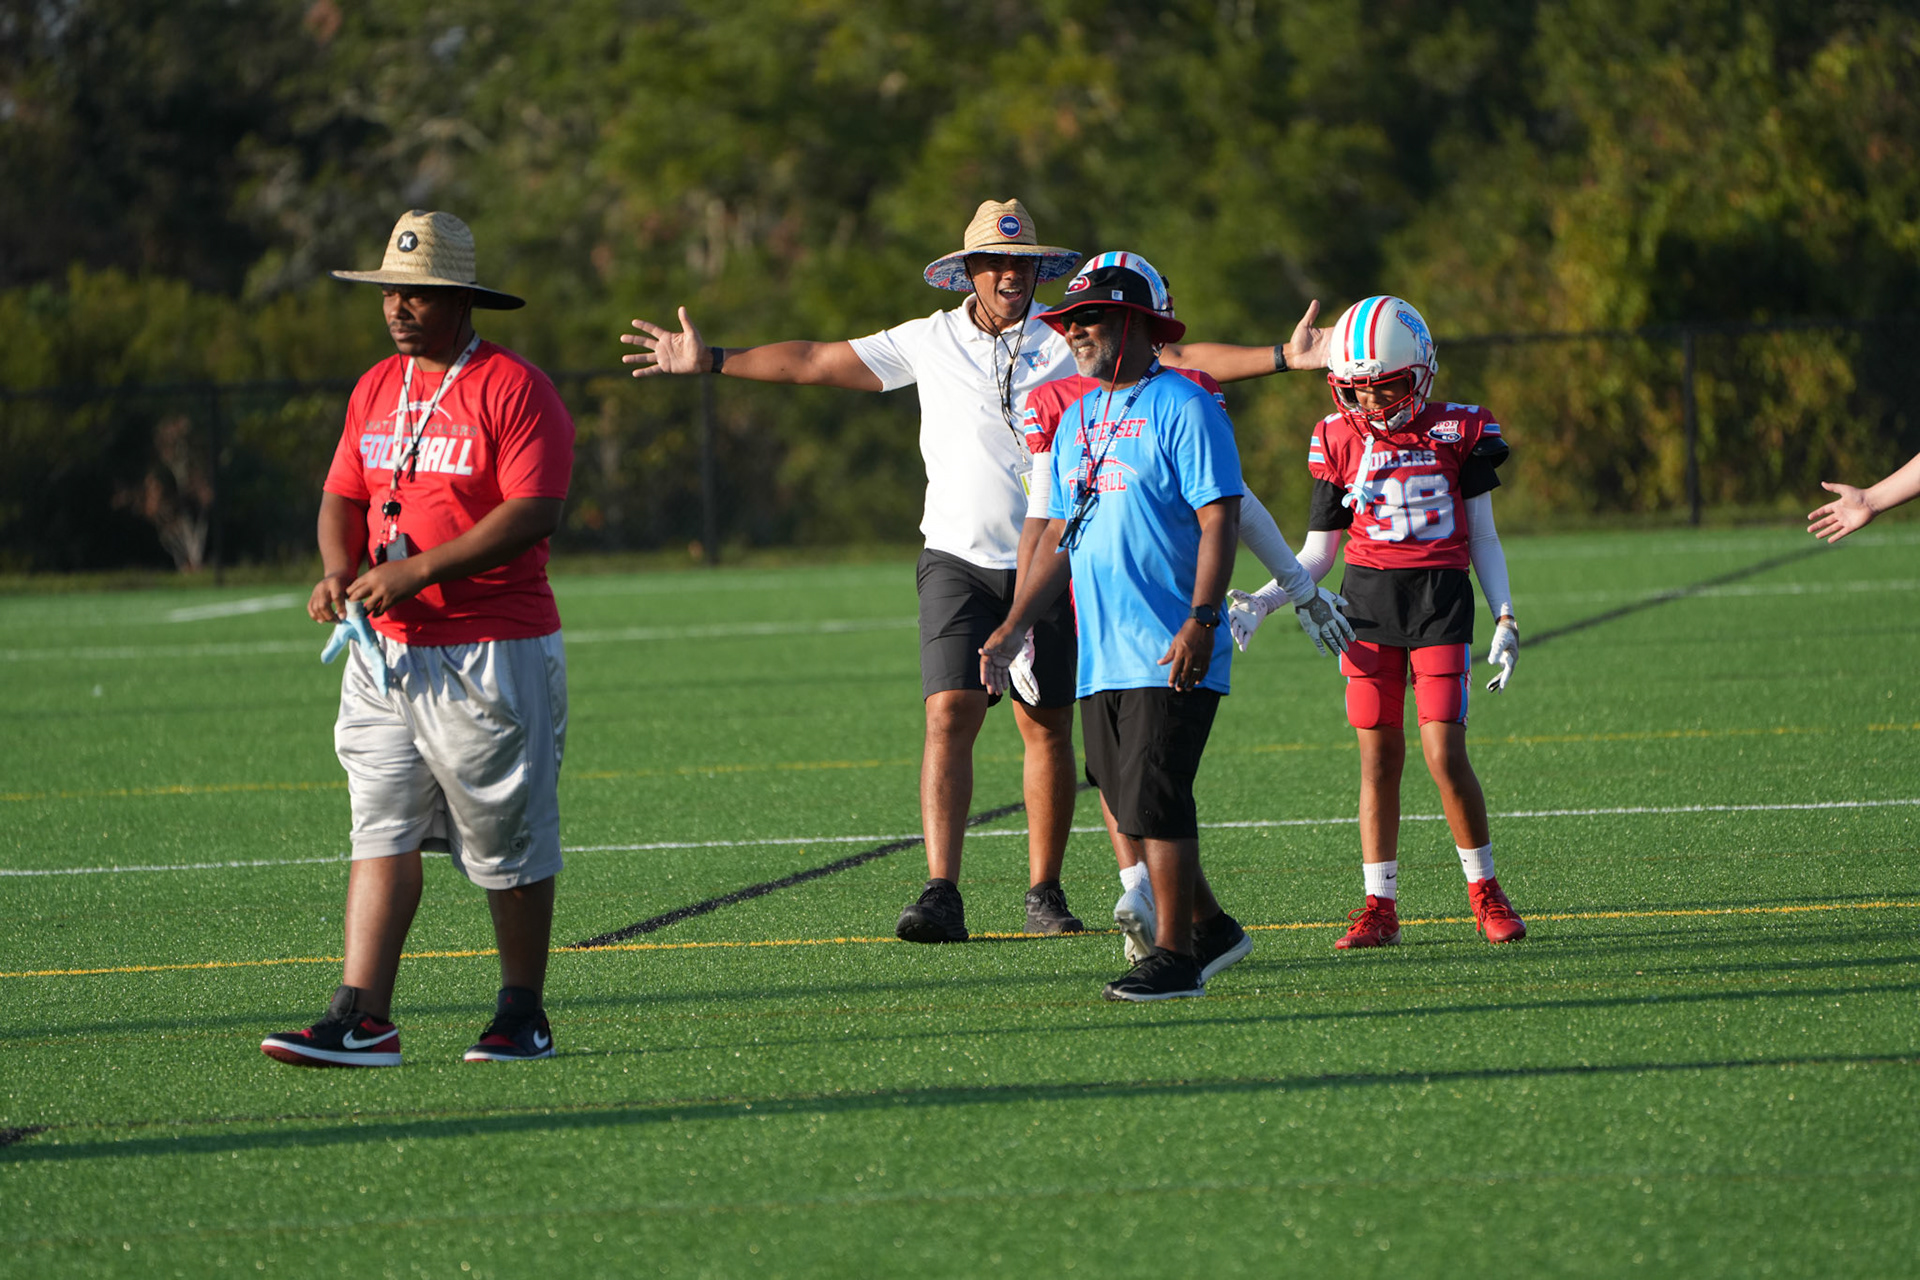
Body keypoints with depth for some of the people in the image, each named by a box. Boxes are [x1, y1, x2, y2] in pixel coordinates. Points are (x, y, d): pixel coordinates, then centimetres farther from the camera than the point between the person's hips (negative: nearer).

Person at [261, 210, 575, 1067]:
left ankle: (523, 1017, 13)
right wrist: (340, 571, -5)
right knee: (381, 829, -3)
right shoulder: (375, 390, 14)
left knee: (508, 844, 2)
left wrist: (418, 571, -22)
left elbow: (533, 513, -17)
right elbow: (343, 496, 17)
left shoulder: (514, 388, -9)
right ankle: (362, 1019, -9)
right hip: (388, 651, 6)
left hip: (493, 655, -6)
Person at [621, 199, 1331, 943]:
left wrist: (1284, 358, -8)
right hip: (959, 563, 0)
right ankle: (942, 895, -18)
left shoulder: (1073, 341, 2)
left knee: (1047, 729, 5)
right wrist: (711, 362, 11)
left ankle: (1044, 892, 17)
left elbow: (1183, 361, 1)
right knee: (949, 716, -14)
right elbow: (815, 363, 11)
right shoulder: (930, 343, 5)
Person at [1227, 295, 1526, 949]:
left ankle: (1485, 893, 7)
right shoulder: (1340, 442, 5)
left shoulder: (1457, 432, 1)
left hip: (1441, 600, -2)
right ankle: (1380, 906, 7)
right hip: (1368, 600, 2)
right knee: (1378, 756, 0)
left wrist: (1504, 618, -1)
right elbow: (1318, 552, 10)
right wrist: (1261, 602, -4)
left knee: (1444, 753, -9)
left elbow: (1483, 538, 7)